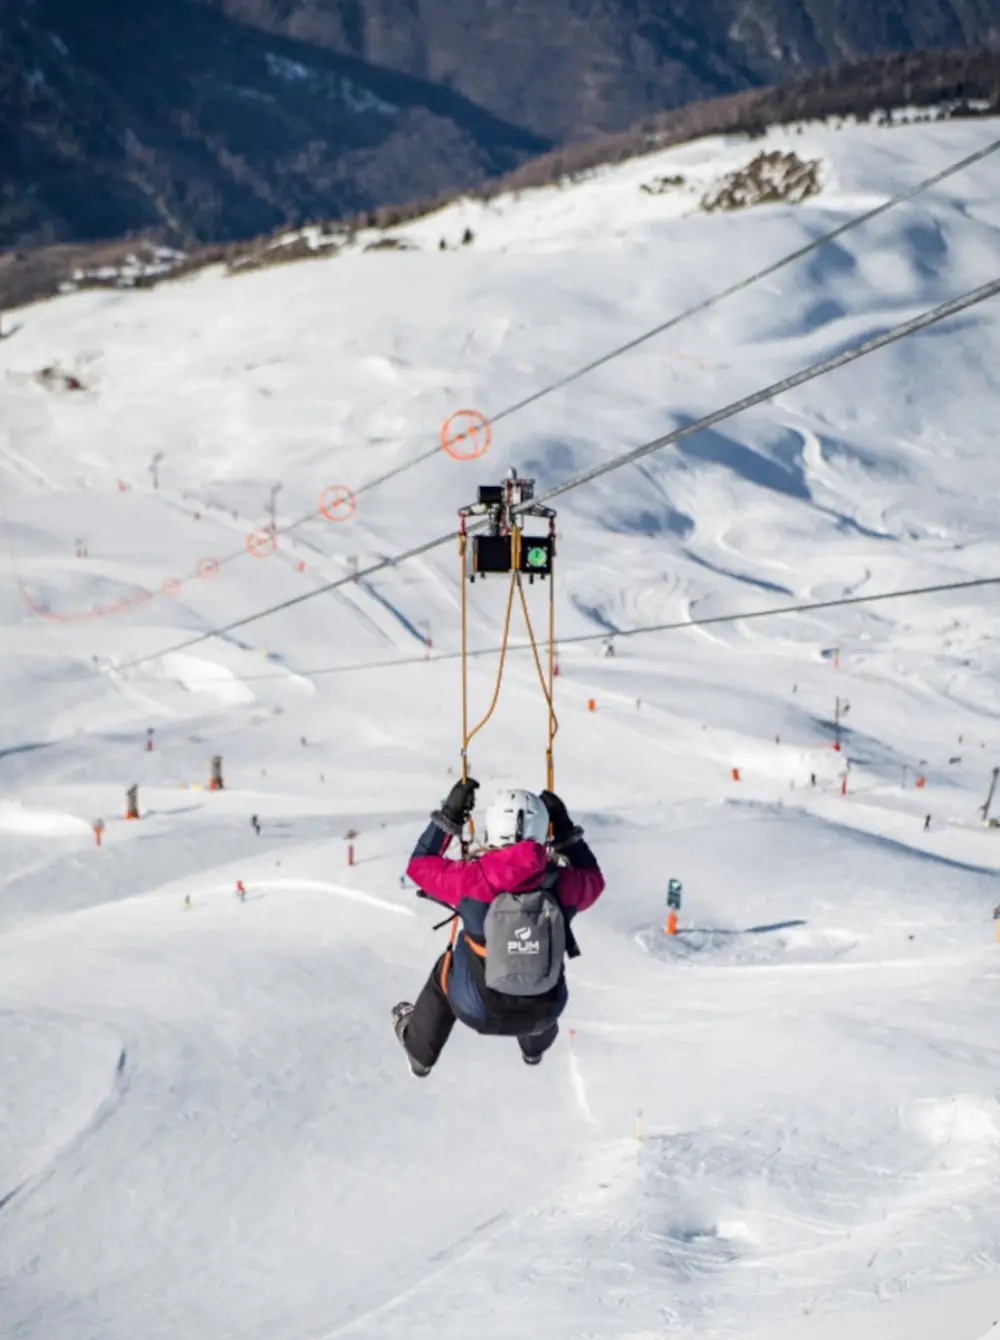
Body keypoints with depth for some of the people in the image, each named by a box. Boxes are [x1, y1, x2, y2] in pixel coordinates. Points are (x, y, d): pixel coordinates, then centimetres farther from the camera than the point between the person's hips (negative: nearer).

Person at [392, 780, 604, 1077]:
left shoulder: (472, 879, -25)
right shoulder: (563, 884, -19)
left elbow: (420, 865, -7)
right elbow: (593, 881, 5)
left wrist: (449, 815, -4)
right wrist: (565, 828, 7)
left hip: (479, 1011, -1)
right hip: (543, 1011, 2)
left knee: (445, 970, 32)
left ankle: (419, 1053, 52)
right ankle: (535, 1045, 63)